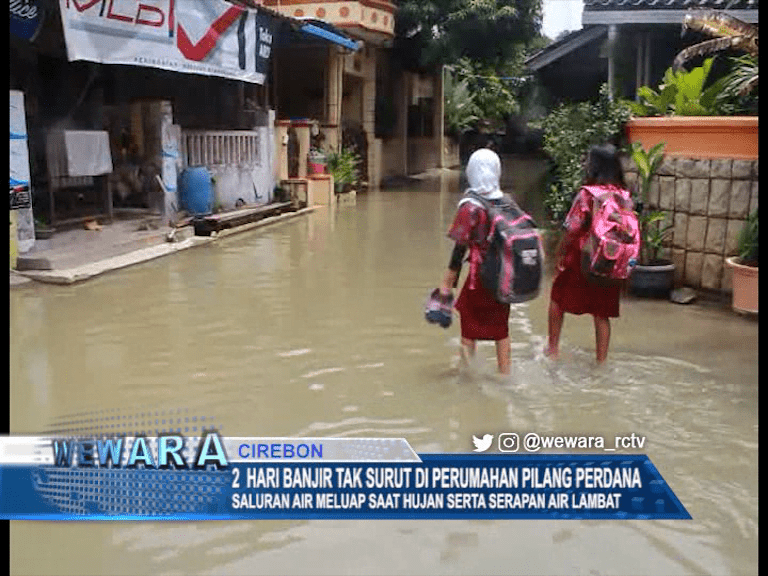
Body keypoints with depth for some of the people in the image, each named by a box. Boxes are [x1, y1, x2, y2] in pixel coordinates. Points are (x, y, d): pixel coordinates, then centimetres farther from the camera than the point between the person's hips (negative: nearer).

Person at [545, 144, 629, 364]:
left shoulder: (586, 194, -16)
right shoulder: (624, 195, -1)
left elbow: (572, 230, -17)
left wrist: (560, 253, -3)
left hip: (582, 259, -4)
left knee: (558, 297, 18)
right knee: (602, 313, 13)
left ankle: (553, 348, 24)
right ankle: (601, 360, 17)